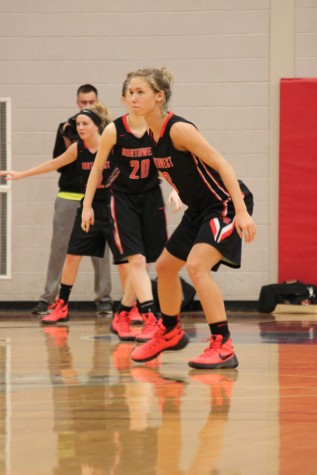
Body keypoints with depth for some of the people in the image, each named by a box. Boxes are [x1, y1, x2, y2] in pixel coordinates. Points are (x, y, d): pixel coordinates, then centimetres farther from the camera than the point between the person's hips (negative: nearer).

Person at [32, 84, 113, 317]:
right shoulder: (66, 128, 7)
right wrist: (67, 144, -10)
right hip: (68, 196, 1)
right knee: (59, 248, -1)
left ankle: (104, 298, 3)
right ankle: (48, 297, 2)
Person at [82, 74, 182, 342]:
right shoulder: (113, 131, -13)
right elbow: (97, 169, -2)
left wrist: (174, 190, -17)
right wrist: (87, 205, 1)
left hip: (151, 198, 3)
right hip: (123, 199, -3)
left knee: (142, 262, 7)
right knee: (137, 260, -15)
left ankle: (122, 315, 24)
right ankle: (150, 320, -20)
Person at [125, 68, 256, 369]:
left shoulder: (178, 129, -24)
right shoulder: (152, 134, 1)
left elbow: (222, 165, -26)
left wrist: (241, 211, -32)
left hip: (226, 203, -10)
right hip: (200, 208, 10)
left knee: (196, 265, -25)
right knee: (165, 266, 18)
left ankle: (222, 347, -20)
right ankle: (170, 333, 40)